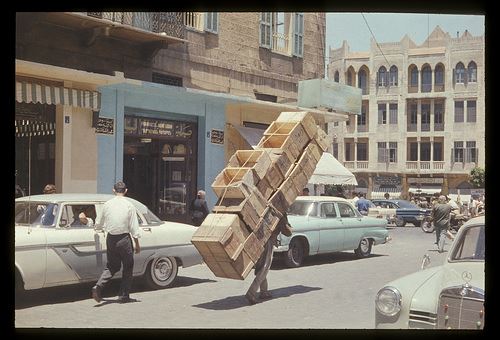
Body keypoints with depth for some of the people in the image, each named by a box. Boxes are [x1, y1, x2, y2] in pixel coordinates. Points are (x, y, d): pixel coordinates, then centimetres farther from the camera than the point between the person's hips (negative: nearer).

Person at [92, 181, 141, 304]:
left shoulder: (107, 204, 1)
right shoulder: (129, 206, -9)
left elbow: (102, 223, 13)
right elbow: (134, 228, -7)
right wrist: (137, 244, 2)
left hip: (110, 238, 4)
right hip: (124, 239, -4)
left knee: (111, 266, 17)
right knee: (128, 267, 12)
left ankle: (98, 286, -4)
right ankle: (124, 296, 15)